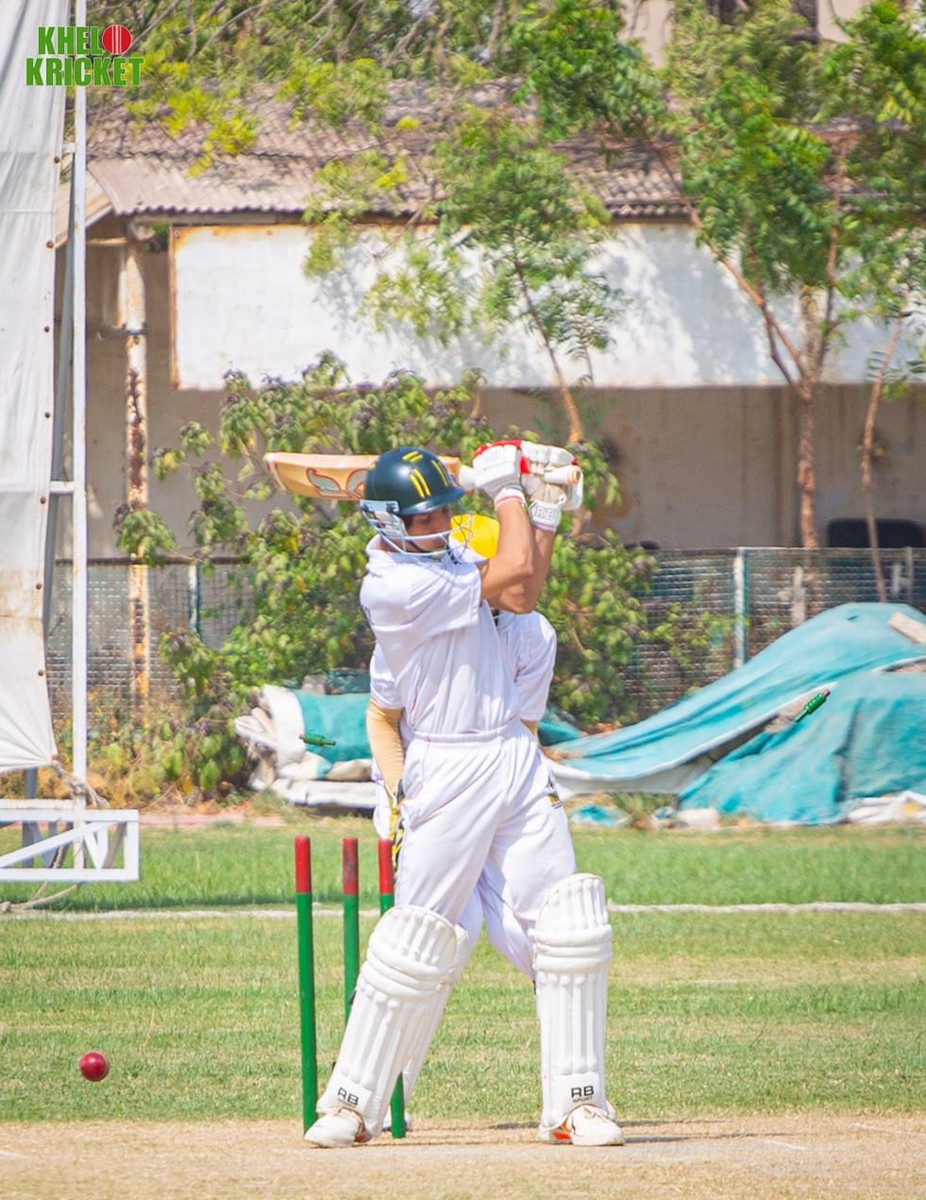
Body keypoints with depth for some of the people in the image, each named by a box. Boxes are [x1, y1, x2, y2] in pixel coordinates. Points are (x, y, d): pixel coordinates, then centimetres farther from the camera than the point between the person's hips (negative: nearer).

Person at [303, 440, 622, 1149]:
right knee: (417, 940, -6)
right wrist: (506, 488, -3)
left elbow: (521, 598, 18)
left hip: (516, 756, 8)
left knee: (569, 928, 0)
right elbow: (513, 572, -17)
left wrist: (547, 513, 10)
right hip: (451, 769, -8)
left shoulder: (442, 553, 11)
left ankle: (574, 1102, 4)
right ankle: (353, 1103, 4)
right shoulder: (392, 584, -17)